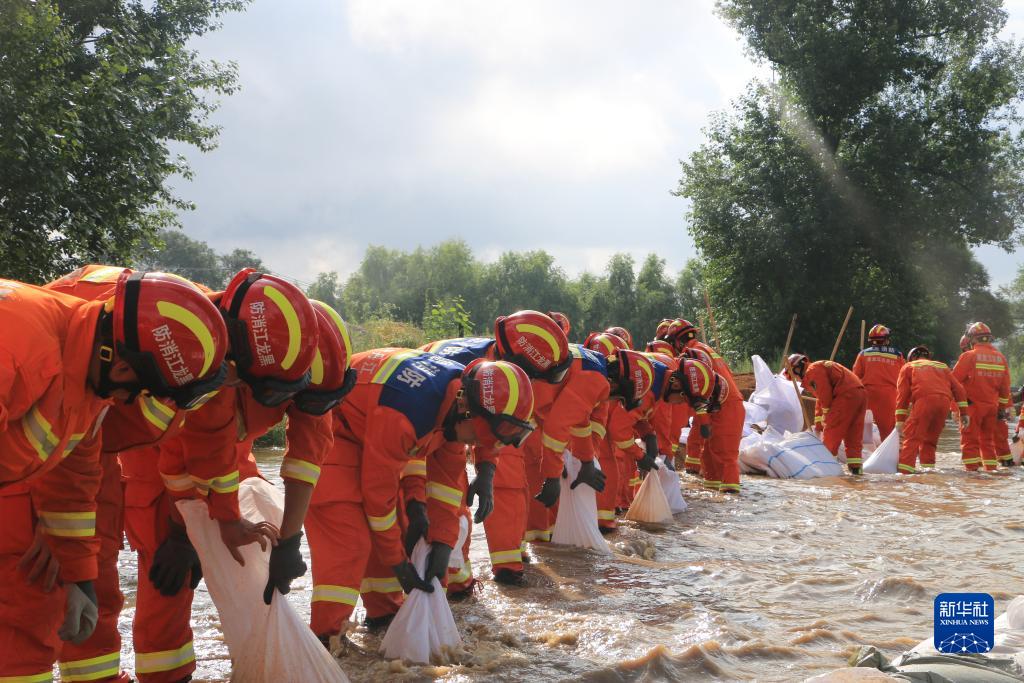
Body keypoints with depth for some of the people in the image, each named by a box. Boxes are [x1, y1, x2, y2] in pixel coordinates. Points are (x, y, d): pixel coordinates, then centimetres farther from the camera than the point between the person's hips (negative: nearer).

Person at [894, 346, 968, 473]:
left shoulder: (909, 367, 23)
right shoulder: (942, 366, 33)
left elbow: (902, 394, 11)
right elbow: (958, 389, 21)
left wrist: (900, 420, 8)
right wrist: (963, 413, 17)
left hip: (924, 400, -4)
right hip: (944, 402, 4)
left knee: (912, 438, -7)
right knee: (930, 440, 16)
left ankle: (904, 471, -19)